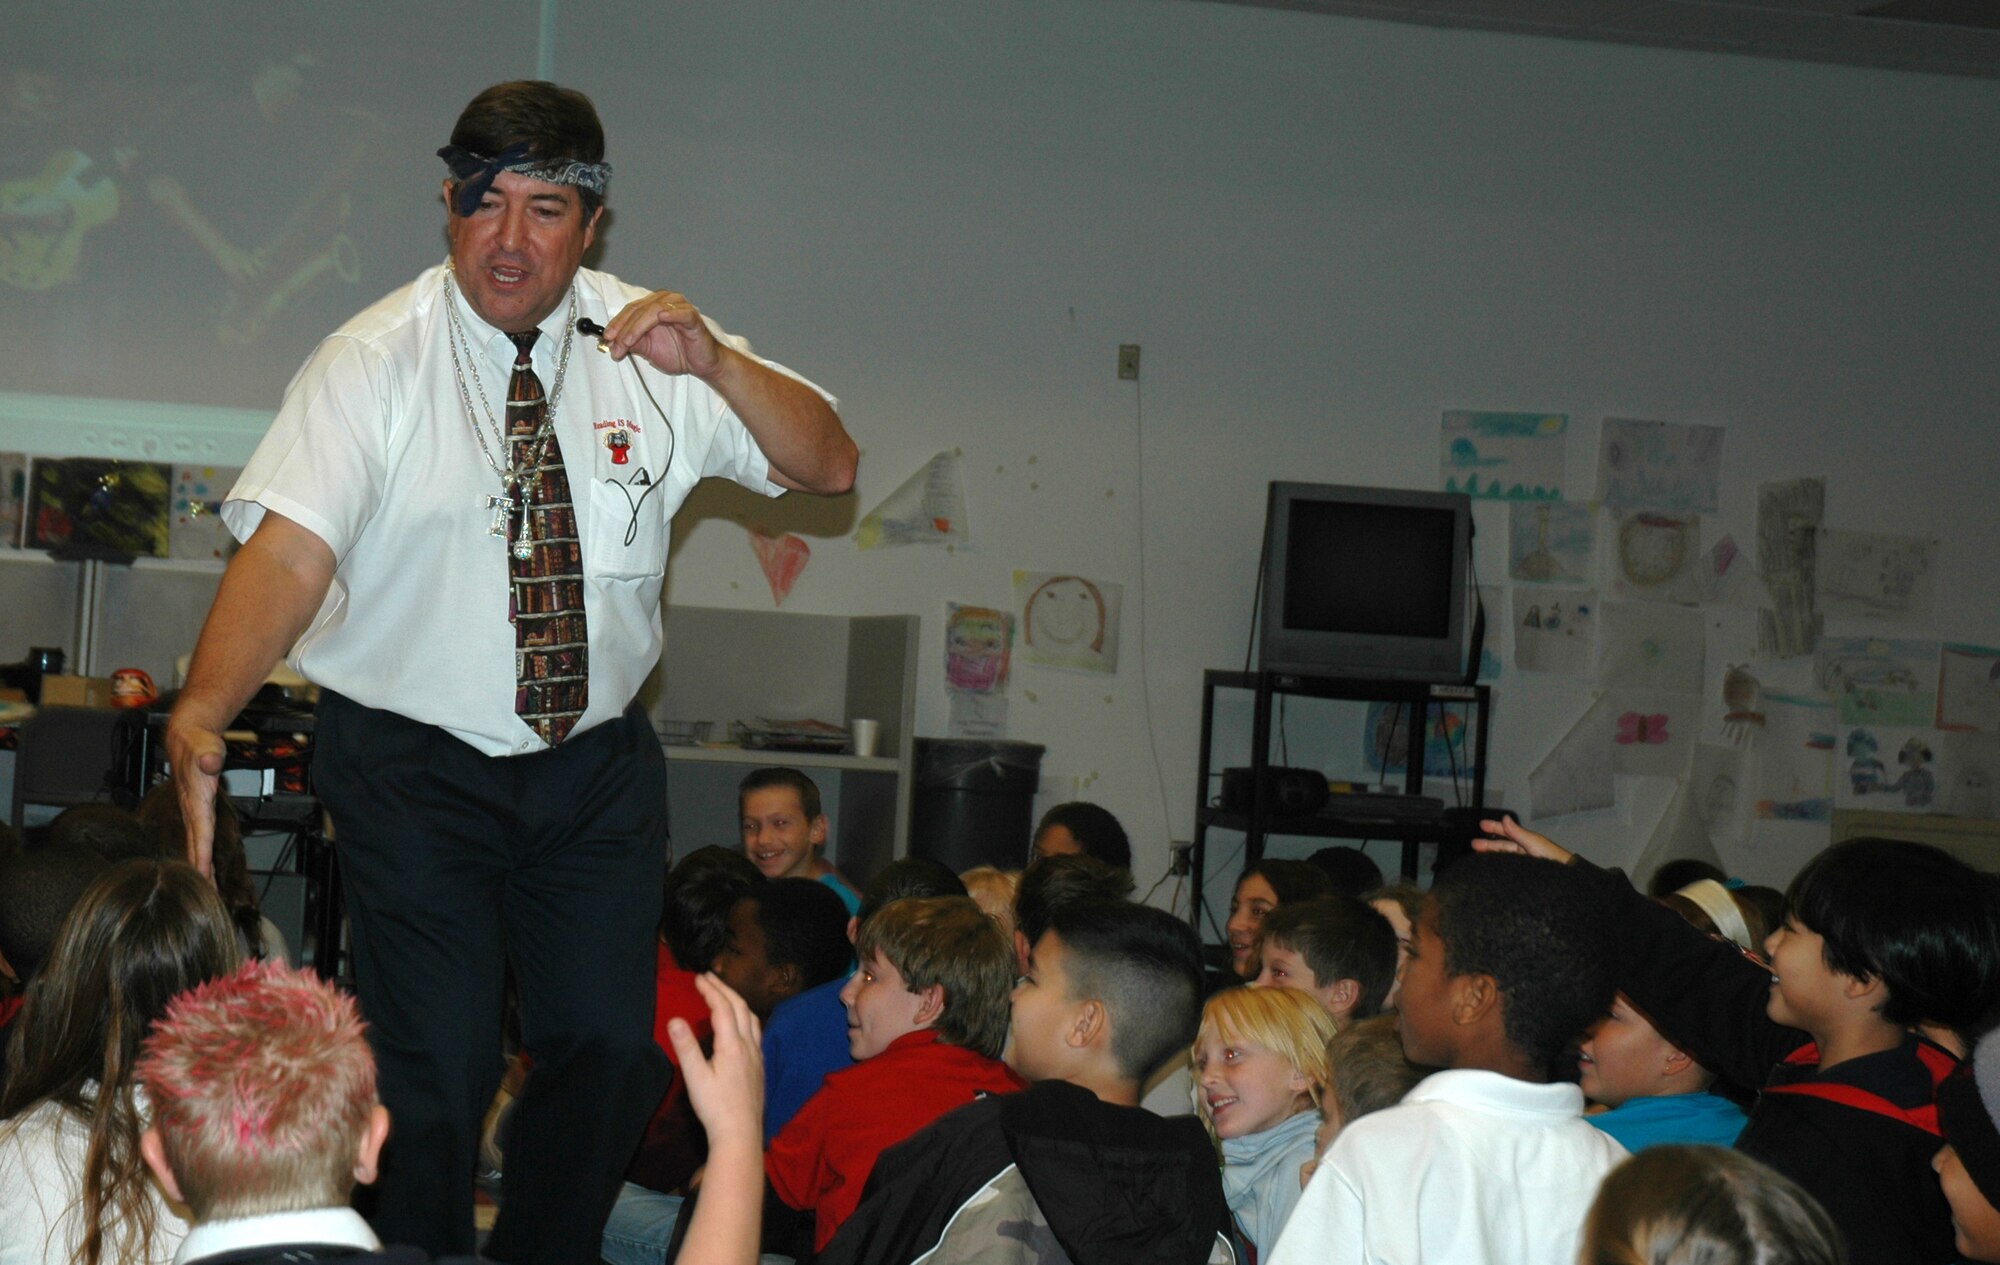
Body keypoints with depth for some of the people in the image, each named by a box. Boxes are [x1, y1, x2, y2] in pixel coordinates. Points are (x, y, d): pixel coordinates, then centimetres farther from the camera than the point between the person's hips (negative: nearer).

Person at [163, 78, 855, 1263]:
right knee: (436, 1067, -8)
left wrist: (714, 363, -22)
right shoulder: (375, 363, -11)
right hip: (415, 765, -3)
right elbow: (291, 547, -23)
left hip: (598, 762, 3)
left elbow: (829, 467, -3)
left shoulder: (643, 345, -1)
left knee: (615, 1050, 2)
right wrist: (204, 708, -40)